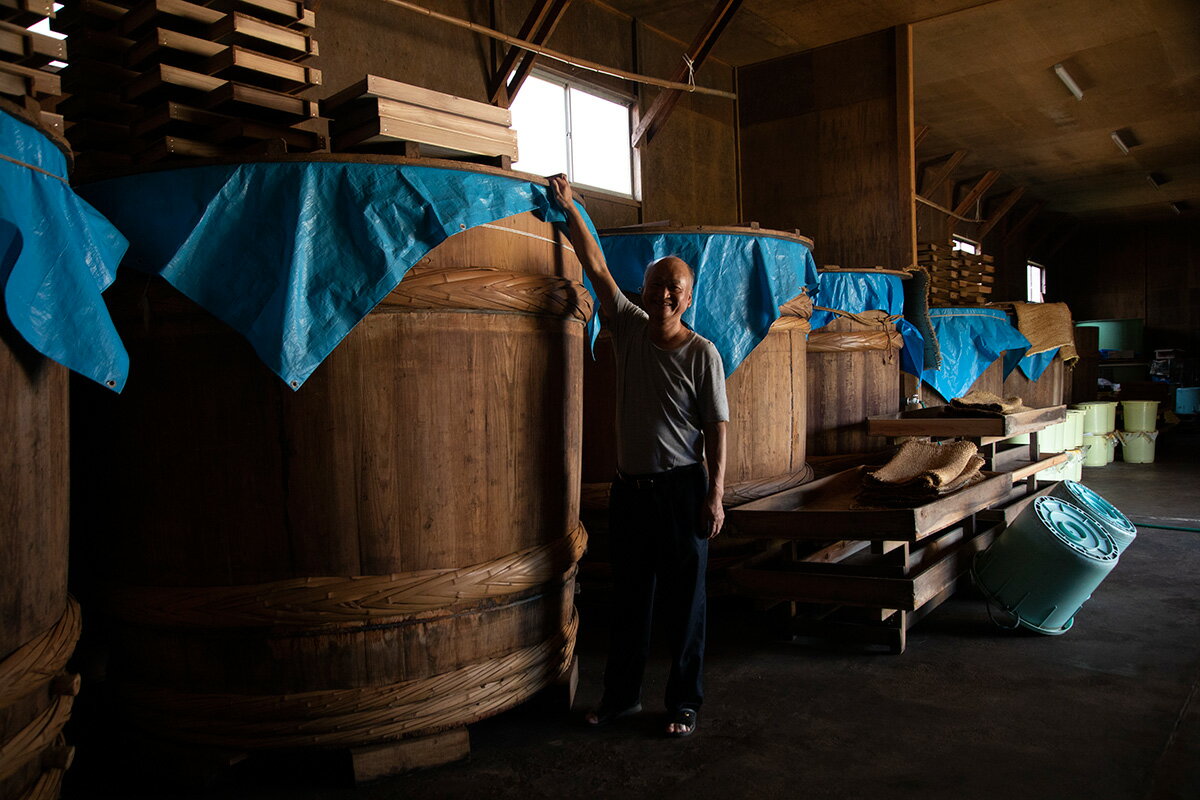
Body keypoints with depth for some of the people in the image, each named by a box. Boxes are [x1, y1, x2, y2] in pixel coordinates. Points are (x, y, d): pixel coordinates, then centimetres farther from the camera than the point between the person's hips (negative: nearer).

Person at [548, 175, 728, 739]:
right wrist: (569, 209, 0)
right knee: (629, 598, 15)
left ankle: (684, 703, 21)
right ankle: (622, 695, 30)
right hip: (629, 486, 4)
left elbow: (715, 428, -6)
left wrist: (715, 495, -11)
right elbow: (597, 268, 4)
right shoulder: (628, 328, 4)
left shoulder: (702, 353, -6)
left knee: (683, 602, 6)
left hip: (681, 488, -4)